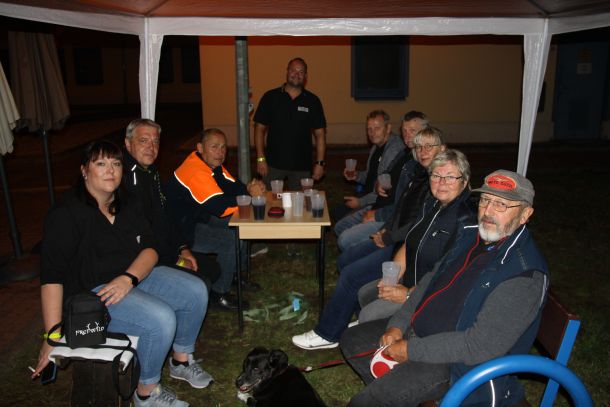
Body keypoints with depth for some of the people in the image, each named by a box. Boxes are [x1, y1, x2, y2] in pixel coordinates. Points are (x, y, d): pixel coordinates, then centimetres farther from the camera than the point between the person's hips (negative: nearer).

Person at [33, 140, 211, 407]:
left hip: (135, 275, 7)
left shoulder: (126, 204, 5)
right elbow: (52, 276, -20)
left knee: (196, 292, -4)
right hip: (91, 294, -7)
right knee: (161, 319, -28)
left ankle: (181, 361, 17)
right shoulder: (66, 214, -16)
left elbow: (150, 248, -1)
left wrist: (129, 278, -23)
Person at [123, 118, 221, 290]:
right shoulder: (125, 177, -22)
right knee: (201, 283, -21)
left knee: (212, 268, 12)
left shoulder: (151, 172, 12)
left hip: (165, 249, 10)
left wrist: (183, 248, 8)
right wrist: (174, 260, -15)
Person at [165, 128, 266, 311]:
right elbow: (221, 207, -32)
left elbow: (233, 186, 3)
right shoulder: (195, 171, -28)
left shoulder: (213, 163, 4)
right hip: (180, 230, -10)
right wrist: (250, 194, -24)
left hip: (199, 218, 10)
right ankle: (218, 293, -7)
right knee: (231, 241, -24)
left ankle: (236, 274, 23)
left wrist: (250, 188, -18)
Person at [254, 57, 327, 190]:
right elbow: (260, 129, 2)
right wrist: (261, 158, -5)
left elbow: (320, 134, 4)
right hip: (273, 164, -1)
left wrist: (320, 163, -3)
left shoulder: (312, 101, 3)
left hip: (302, 165, 1)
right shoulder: (270, 97, 2)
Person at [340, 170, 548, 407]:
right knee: (352, 340, 14)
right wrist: (397, 325, -1)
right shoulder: (470, 236, 3)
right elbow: (430, 282, 12)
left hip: (458, 364, -9)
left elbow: (481, 345, -28)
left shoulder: (525, 275, -24)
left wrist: (410, 350, -22)